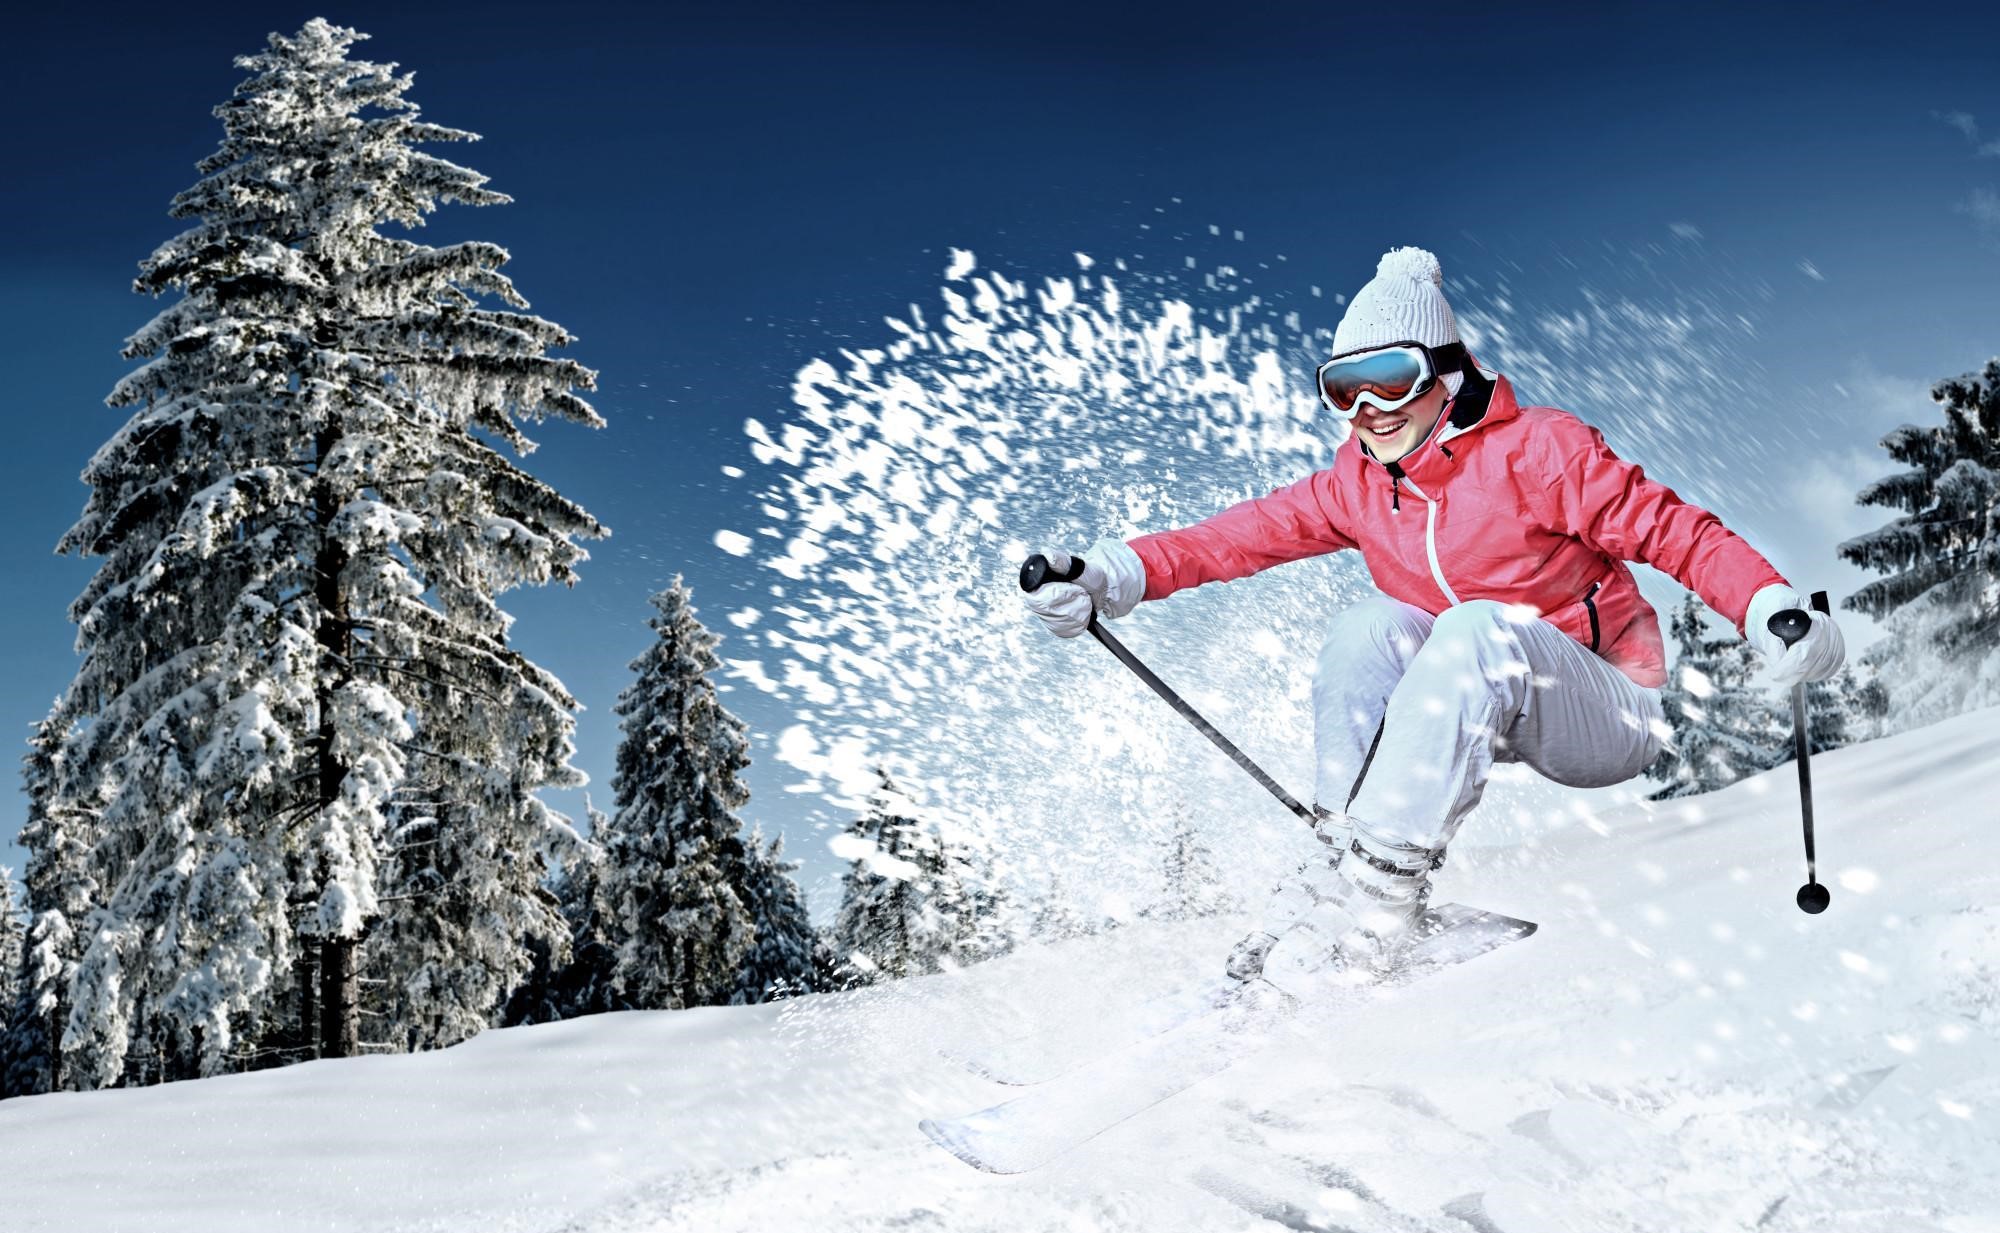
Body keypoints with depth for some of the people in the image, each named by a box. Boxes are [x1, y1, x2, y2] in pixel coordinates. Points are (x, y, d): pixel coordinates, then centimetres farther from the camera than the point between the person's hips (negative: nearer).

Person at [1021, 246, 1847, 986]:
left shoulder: (1537, 450, -16)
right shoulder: (1358, 486, 0)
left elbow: (1675, 532, -16)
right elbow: (1243, 535, -5)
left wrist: (1773, 612, -32)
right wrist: (1115, 575, -19)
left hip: (1609, 718, -5)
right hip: (1486, 711, 5)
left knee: (1474, 629, -33)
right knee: (1372, 627, -19)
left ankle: (1384, 881, -36)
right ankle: (1343, 857, -22)